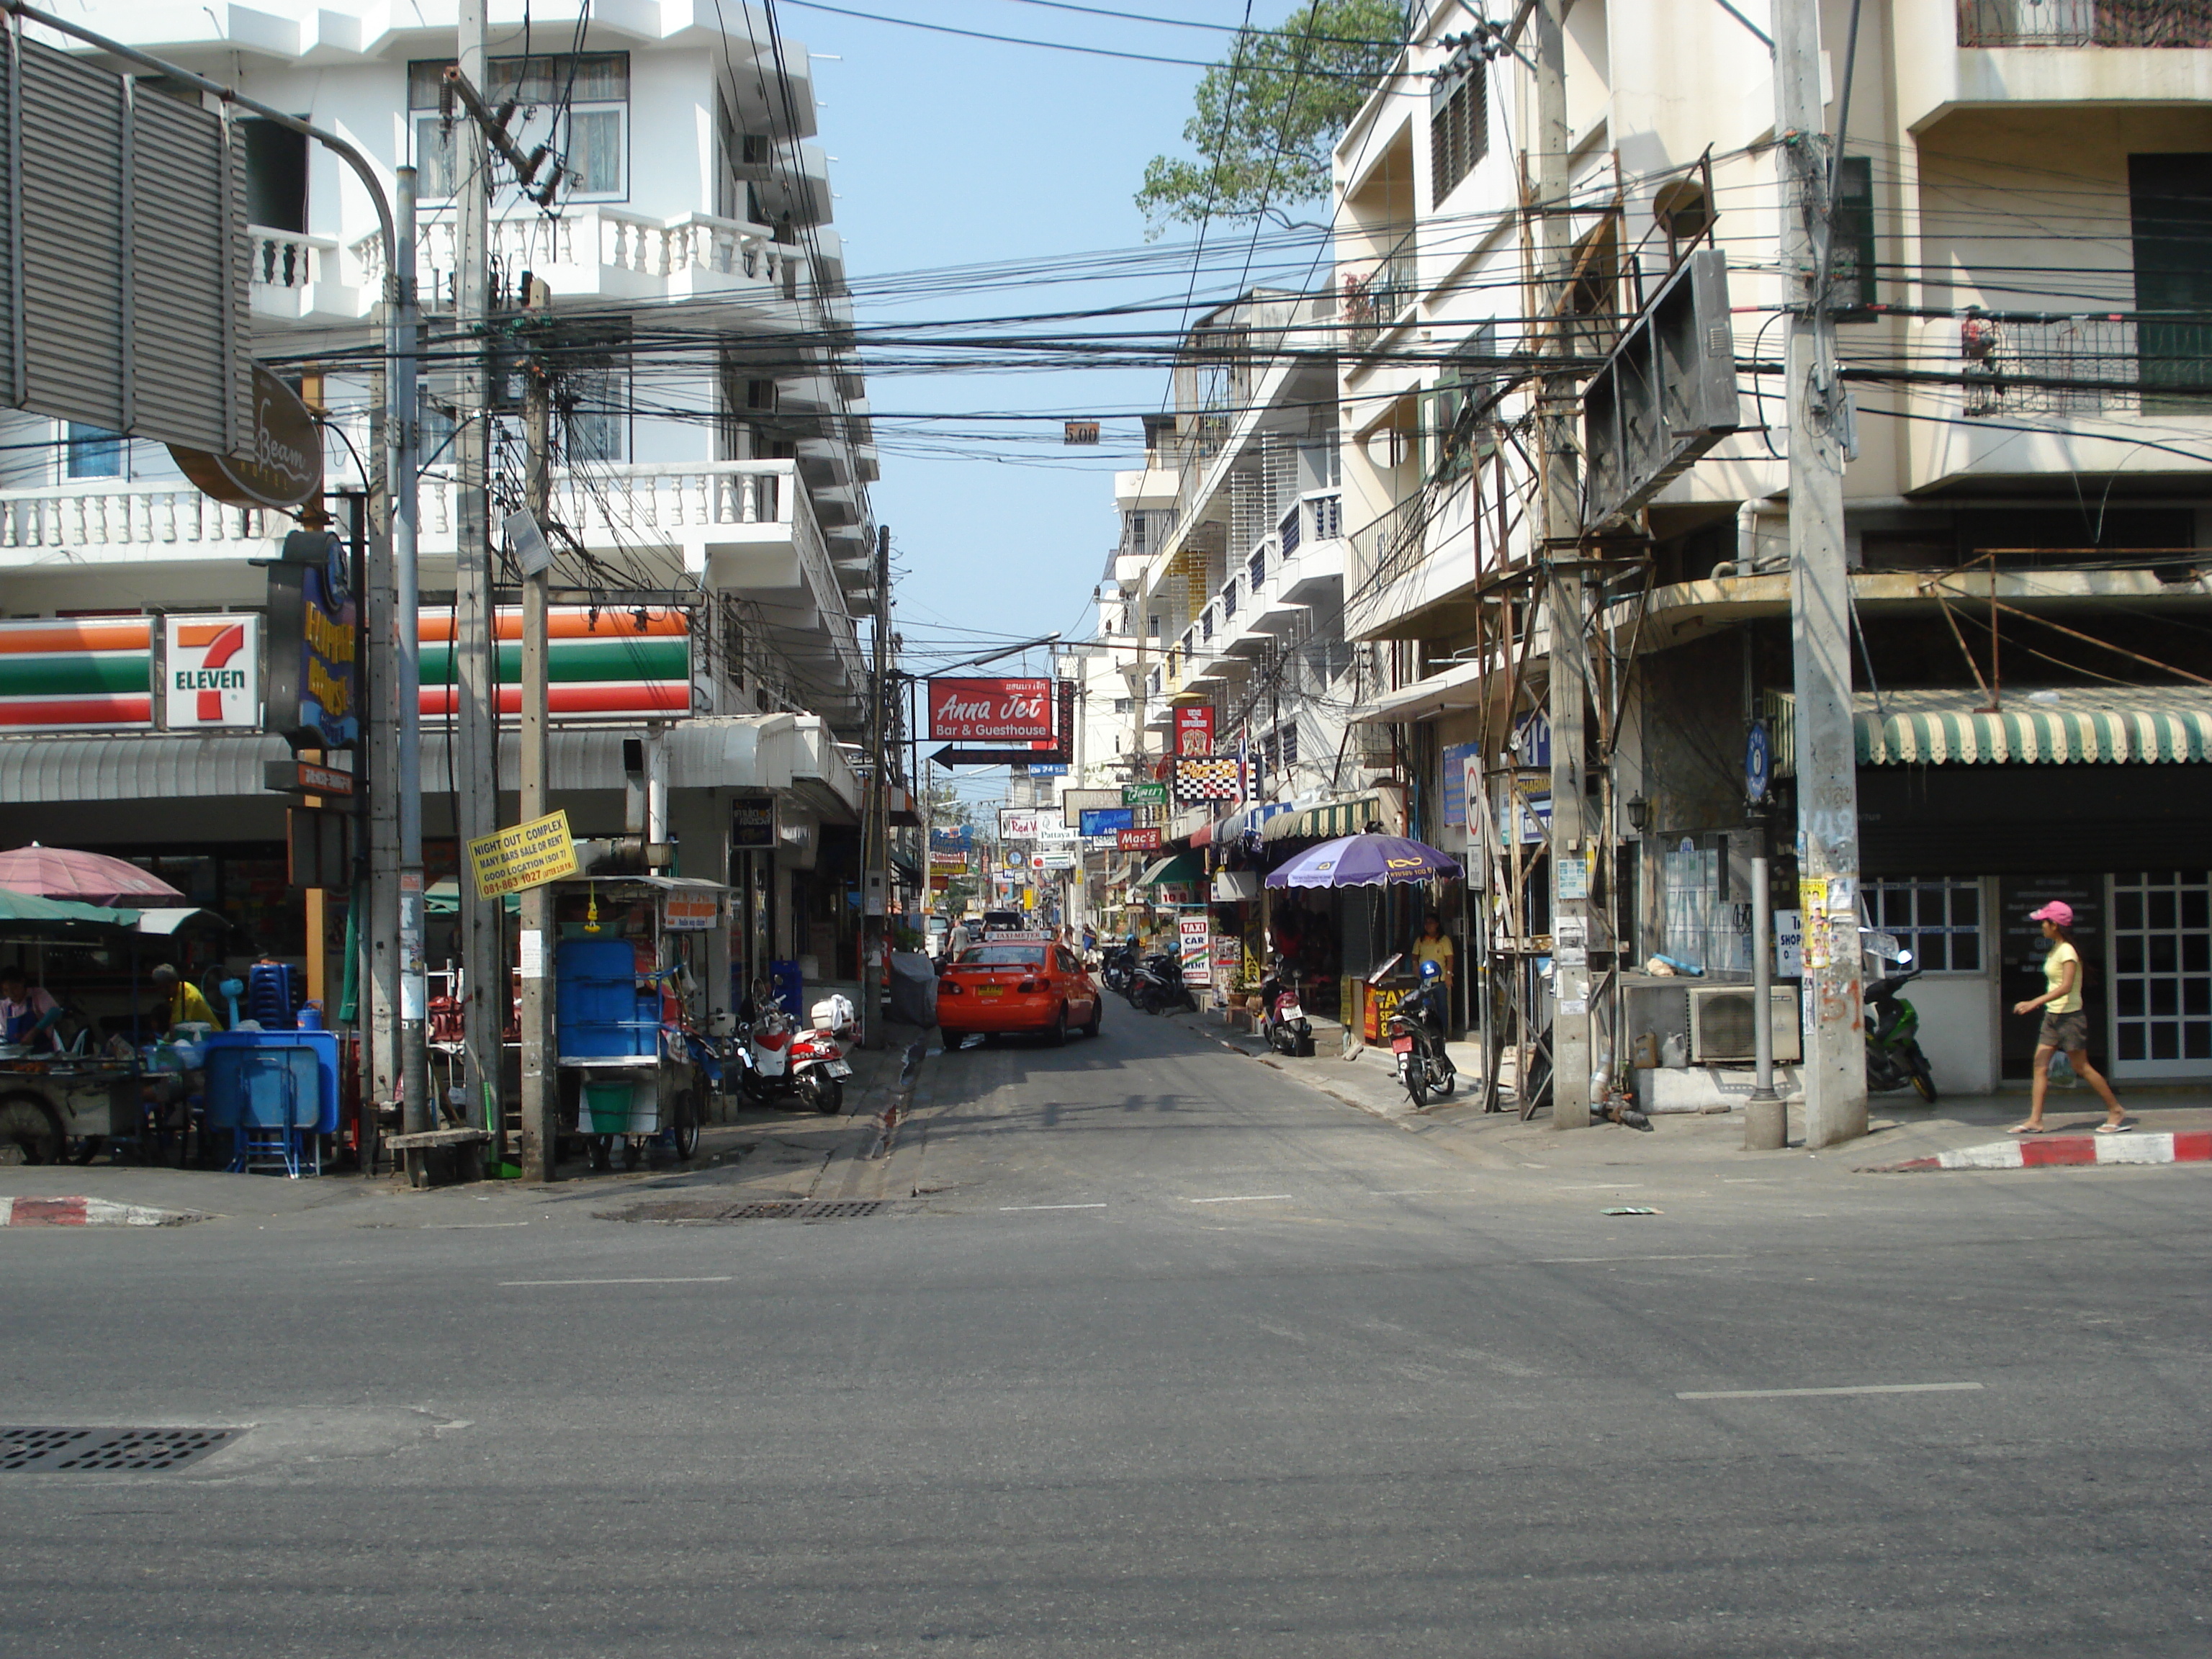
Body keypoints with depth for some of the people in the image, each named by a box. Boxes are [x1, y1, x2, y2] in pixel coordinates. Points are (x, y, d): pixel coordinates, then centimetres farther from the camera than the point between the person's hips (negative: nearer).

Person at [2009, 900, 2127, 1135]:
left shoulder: (2067, 952, -16)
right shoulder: (2056, 950, 12)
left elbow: (2066, 987, -26)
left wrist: (2034, 1003, -32)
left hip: (2068, 1016, -9)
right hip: (2052, 1016, 9)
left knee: (2082, 1067, -2)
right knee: (2040, 1066, 1)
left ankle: (2116, 1112, 10)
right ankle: (2035, 1120, -2)